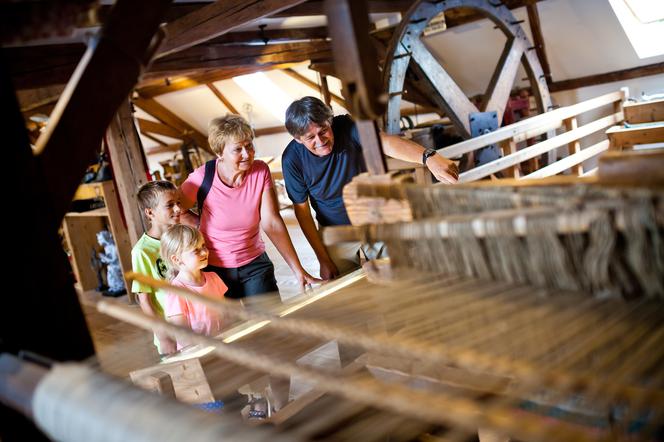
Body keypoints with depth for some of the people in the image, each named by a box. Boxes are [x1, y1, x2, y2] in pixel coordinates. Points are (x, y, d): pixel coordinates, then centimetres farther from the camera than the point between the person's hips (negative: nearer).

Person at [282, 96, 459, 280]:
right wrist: (323, 260, -12)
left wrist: (428, 156, -62)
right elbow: (302, 210, -12)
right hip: (337, 234, 0)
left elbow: (385, 142, -44)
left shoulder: (347, 128, -25)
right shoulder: (292, 158, -21)